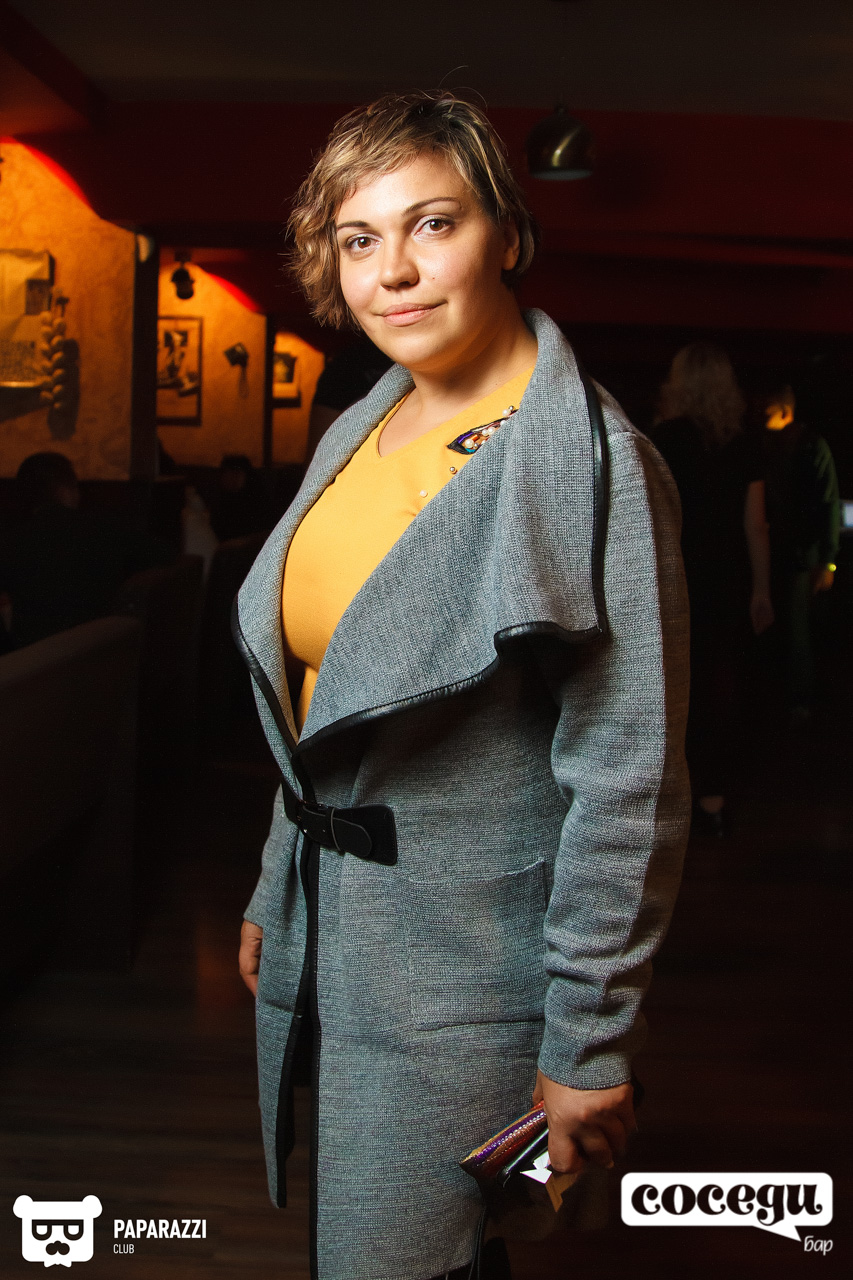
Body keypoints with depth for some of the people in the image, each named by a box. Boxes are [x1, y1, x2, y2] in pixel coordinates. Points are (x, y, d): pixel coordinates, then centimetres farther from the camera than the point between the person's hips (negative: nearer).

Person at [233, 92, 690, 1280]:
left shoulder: (589, 460, -18)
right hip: (325, 936, 8)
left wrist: (589, 1047, -17)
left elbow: (627, 788, -19)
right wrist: (277, 895, 16)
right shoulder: (357, 436, 6)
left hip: (465, 964, -7)